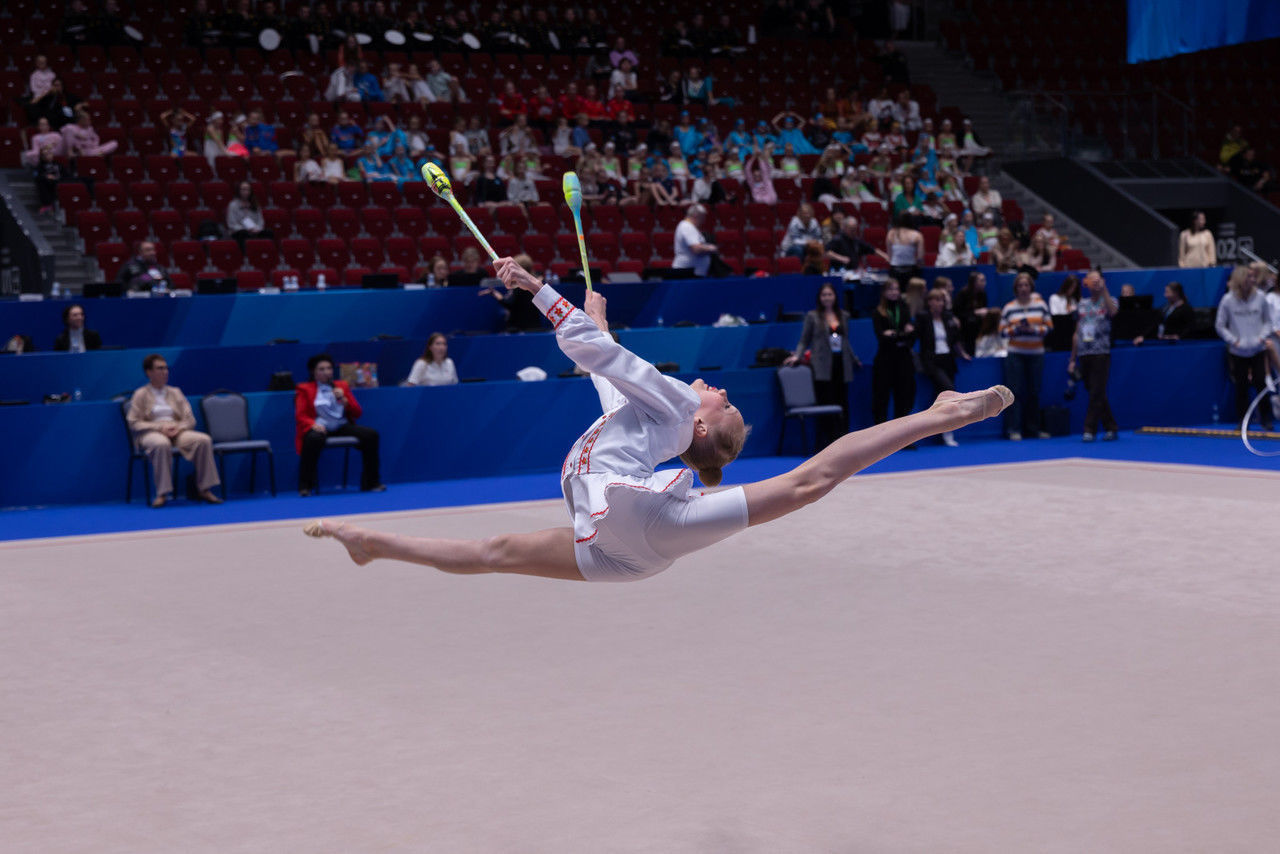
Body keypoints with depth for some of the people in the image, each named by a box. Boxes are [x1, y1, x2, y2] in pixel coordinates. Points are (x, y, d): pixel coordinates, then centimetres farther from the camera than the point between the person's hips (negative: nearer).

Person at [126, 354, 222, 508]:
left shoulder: (175, 392, 20)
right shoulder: (141, 394, 8)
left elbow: (190, 419, 14)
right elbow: (134, 423, -2)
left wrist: (178, 427, -10)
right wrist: (160, 427, -14)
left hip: (177, 432, 4)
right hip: (151, 433, -4)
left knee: (204, 440, -25)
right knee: (162, 444, -42)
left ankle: (205, 490, -22)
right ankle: (162, 494, -38)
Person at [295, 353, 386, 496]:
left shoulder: (341, 386, 21)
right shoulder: (305, 389, 12)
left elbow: (357, 412, 15)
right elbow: (300, 416, 1)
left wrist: (344, 400, -4)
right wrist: (313, 425, -21)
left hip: (342, 427, 4)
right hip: (319, 428, -4)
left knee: (371, 434, -22)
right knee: (314, 439, -41)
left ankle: (370, 483, -14)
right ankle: (305, 486, -30)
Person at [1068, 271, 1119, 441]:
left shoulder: (1109, 301, 4)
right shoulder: (1082, 304, 17)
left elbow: (1112, 311, -22)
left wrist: (1104, 289, -22)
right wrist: (1073, 359, 16)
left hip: (1101, 354, -5)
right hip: (1084, 354, 5)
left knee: (1097, 394, -8)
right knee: (1095, 394, 7)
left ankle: (1090, 430, -7)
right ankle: (1111, 428, 16)